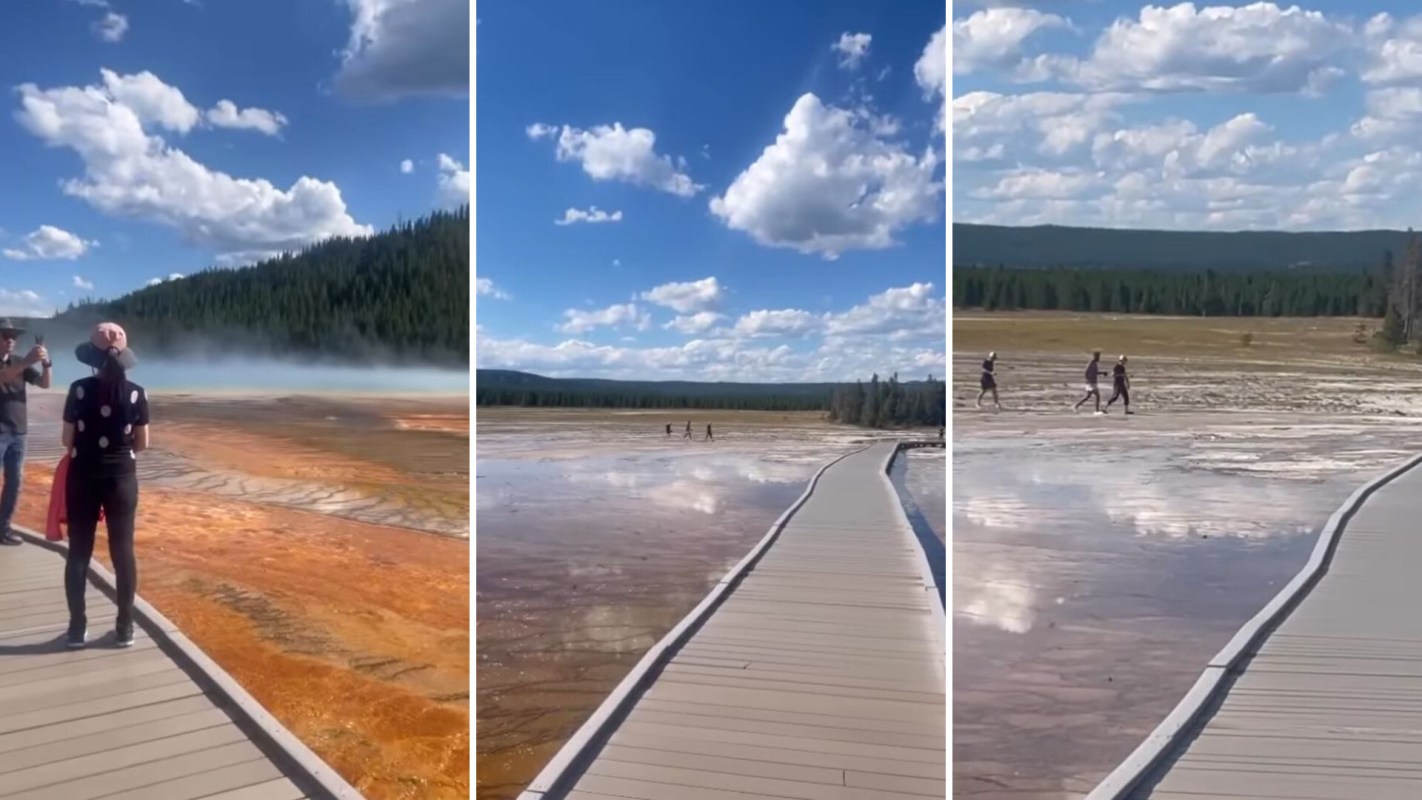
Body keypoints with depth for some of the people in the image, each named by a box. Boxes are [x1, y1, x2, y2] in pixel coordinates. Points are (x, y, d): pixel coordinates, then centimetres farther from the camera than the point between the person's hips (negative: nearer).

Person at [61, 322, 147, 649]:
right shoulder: (136, 393, -6)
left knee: (78, 552, 10)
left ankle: (77, 627, 15)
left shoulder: (79, 389, -8)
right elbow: (142, 444, -1)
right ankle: (124, 627, 12)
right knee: (123, 551, 7)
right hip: (122, 478, 0)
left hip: (82, 477, 0)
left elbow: (67, 440, -3)